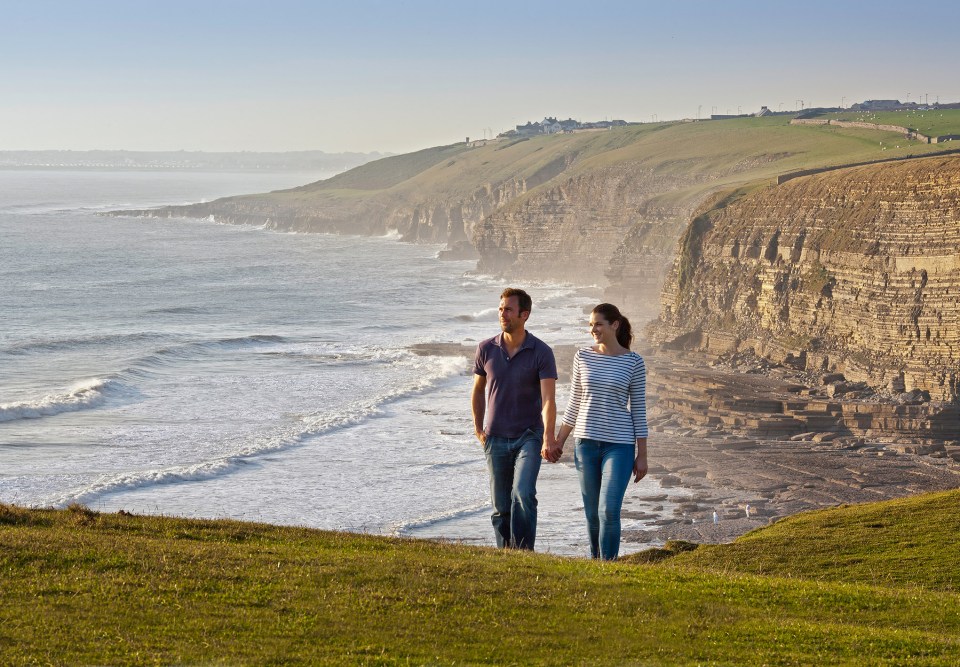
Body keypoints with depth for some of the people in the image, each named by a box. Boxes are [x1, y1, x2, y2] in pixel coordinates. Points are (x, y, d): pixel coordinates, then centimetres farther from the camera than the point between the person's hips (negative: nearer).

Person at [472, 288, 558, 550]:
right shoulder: (486, 349, 0)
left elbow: (548, 398, -19)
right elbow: (478, 390, 16)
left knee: (523, 494, -21)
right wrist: (478, 429, 14)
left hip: (529, 437, -3)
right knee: (501, 507, 7)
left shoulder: (541, 352, -10)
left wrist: (548, 437, -31)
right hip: (496, 439, 3)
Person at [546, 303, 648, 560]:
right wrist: (558, 442, 10)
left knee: (609, 511, -13)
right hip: (587, 442, 3)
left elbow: (638, 409, -1)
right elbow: (574, 403, 11)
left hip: (619, 445, -3)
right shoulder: (583, 357, 4)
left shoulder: (633, 362, -4)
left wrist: (642, 455, -1)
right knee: (593, 514, 8)